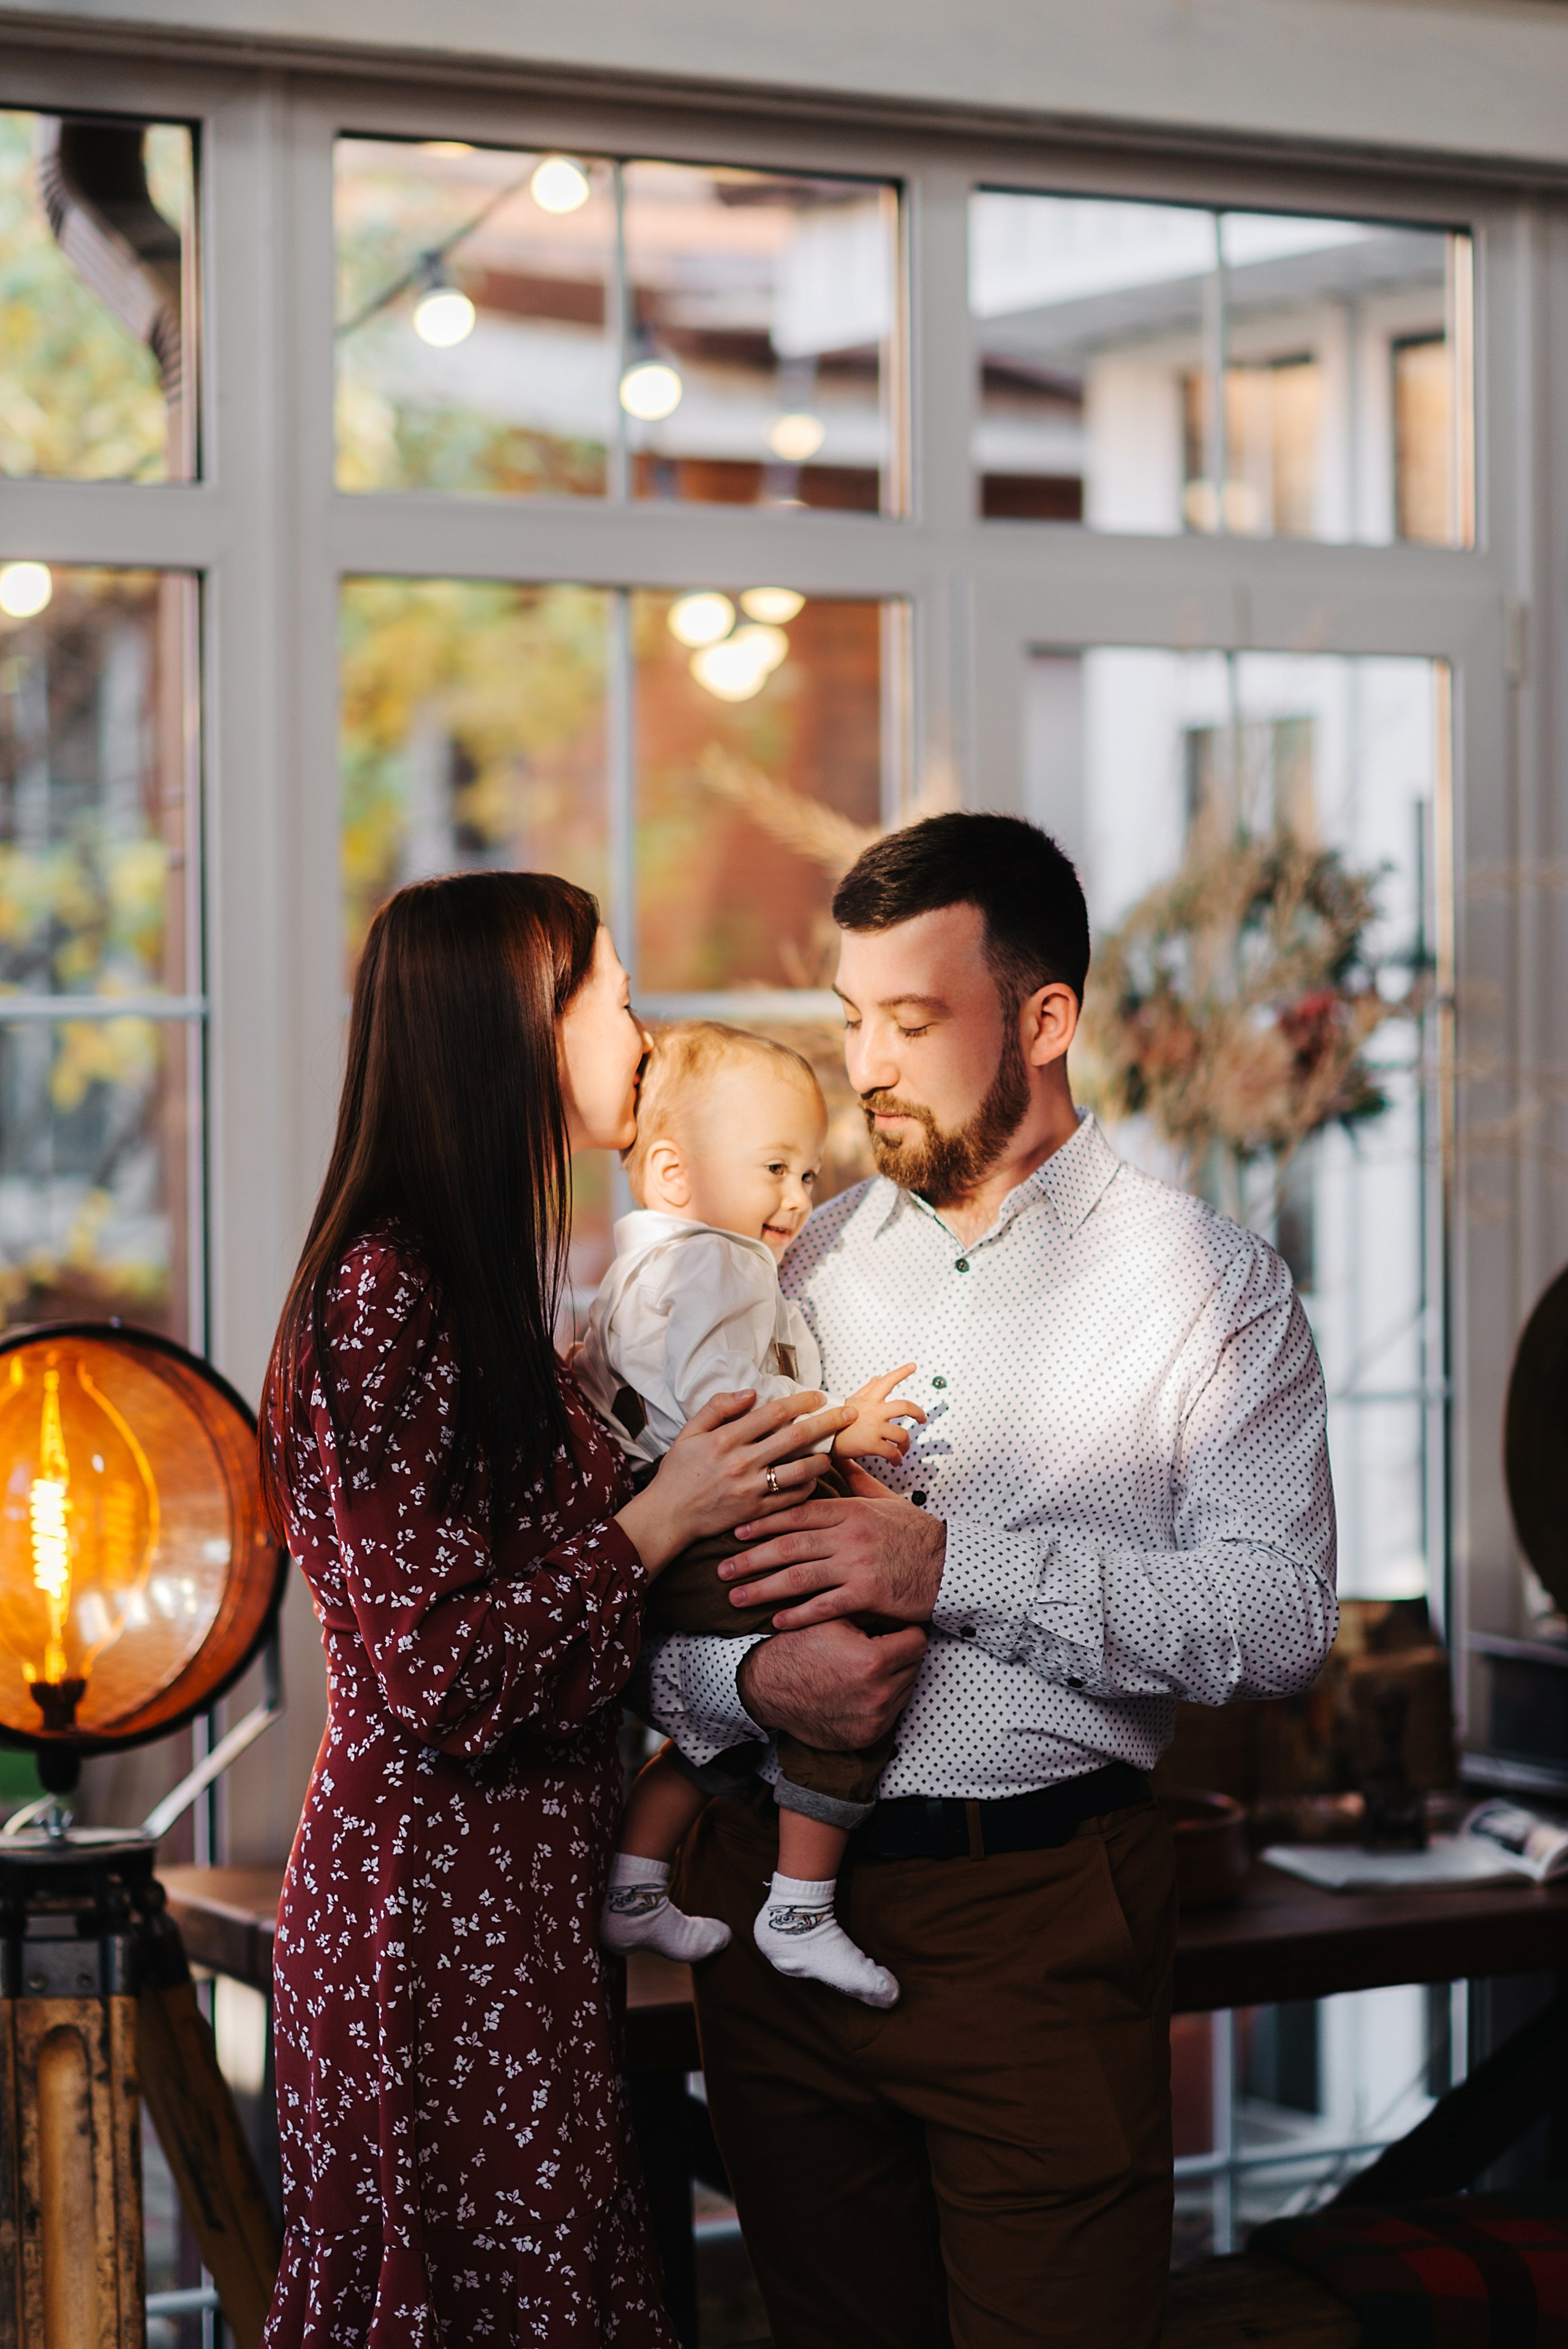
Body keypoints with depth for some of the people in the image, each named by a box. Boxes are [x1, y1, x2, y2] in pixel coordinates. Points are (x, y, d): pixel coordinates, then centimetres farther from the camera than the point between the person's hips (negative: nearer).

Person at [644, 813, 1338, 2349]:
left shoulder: (1208, 1284, 0)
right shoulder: (796, 1267, 11)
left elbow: (1278, 1617, -12)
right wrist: (746, 1680, -14)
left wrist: (955, 1566, -18)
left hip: (1040, 1924, -3)